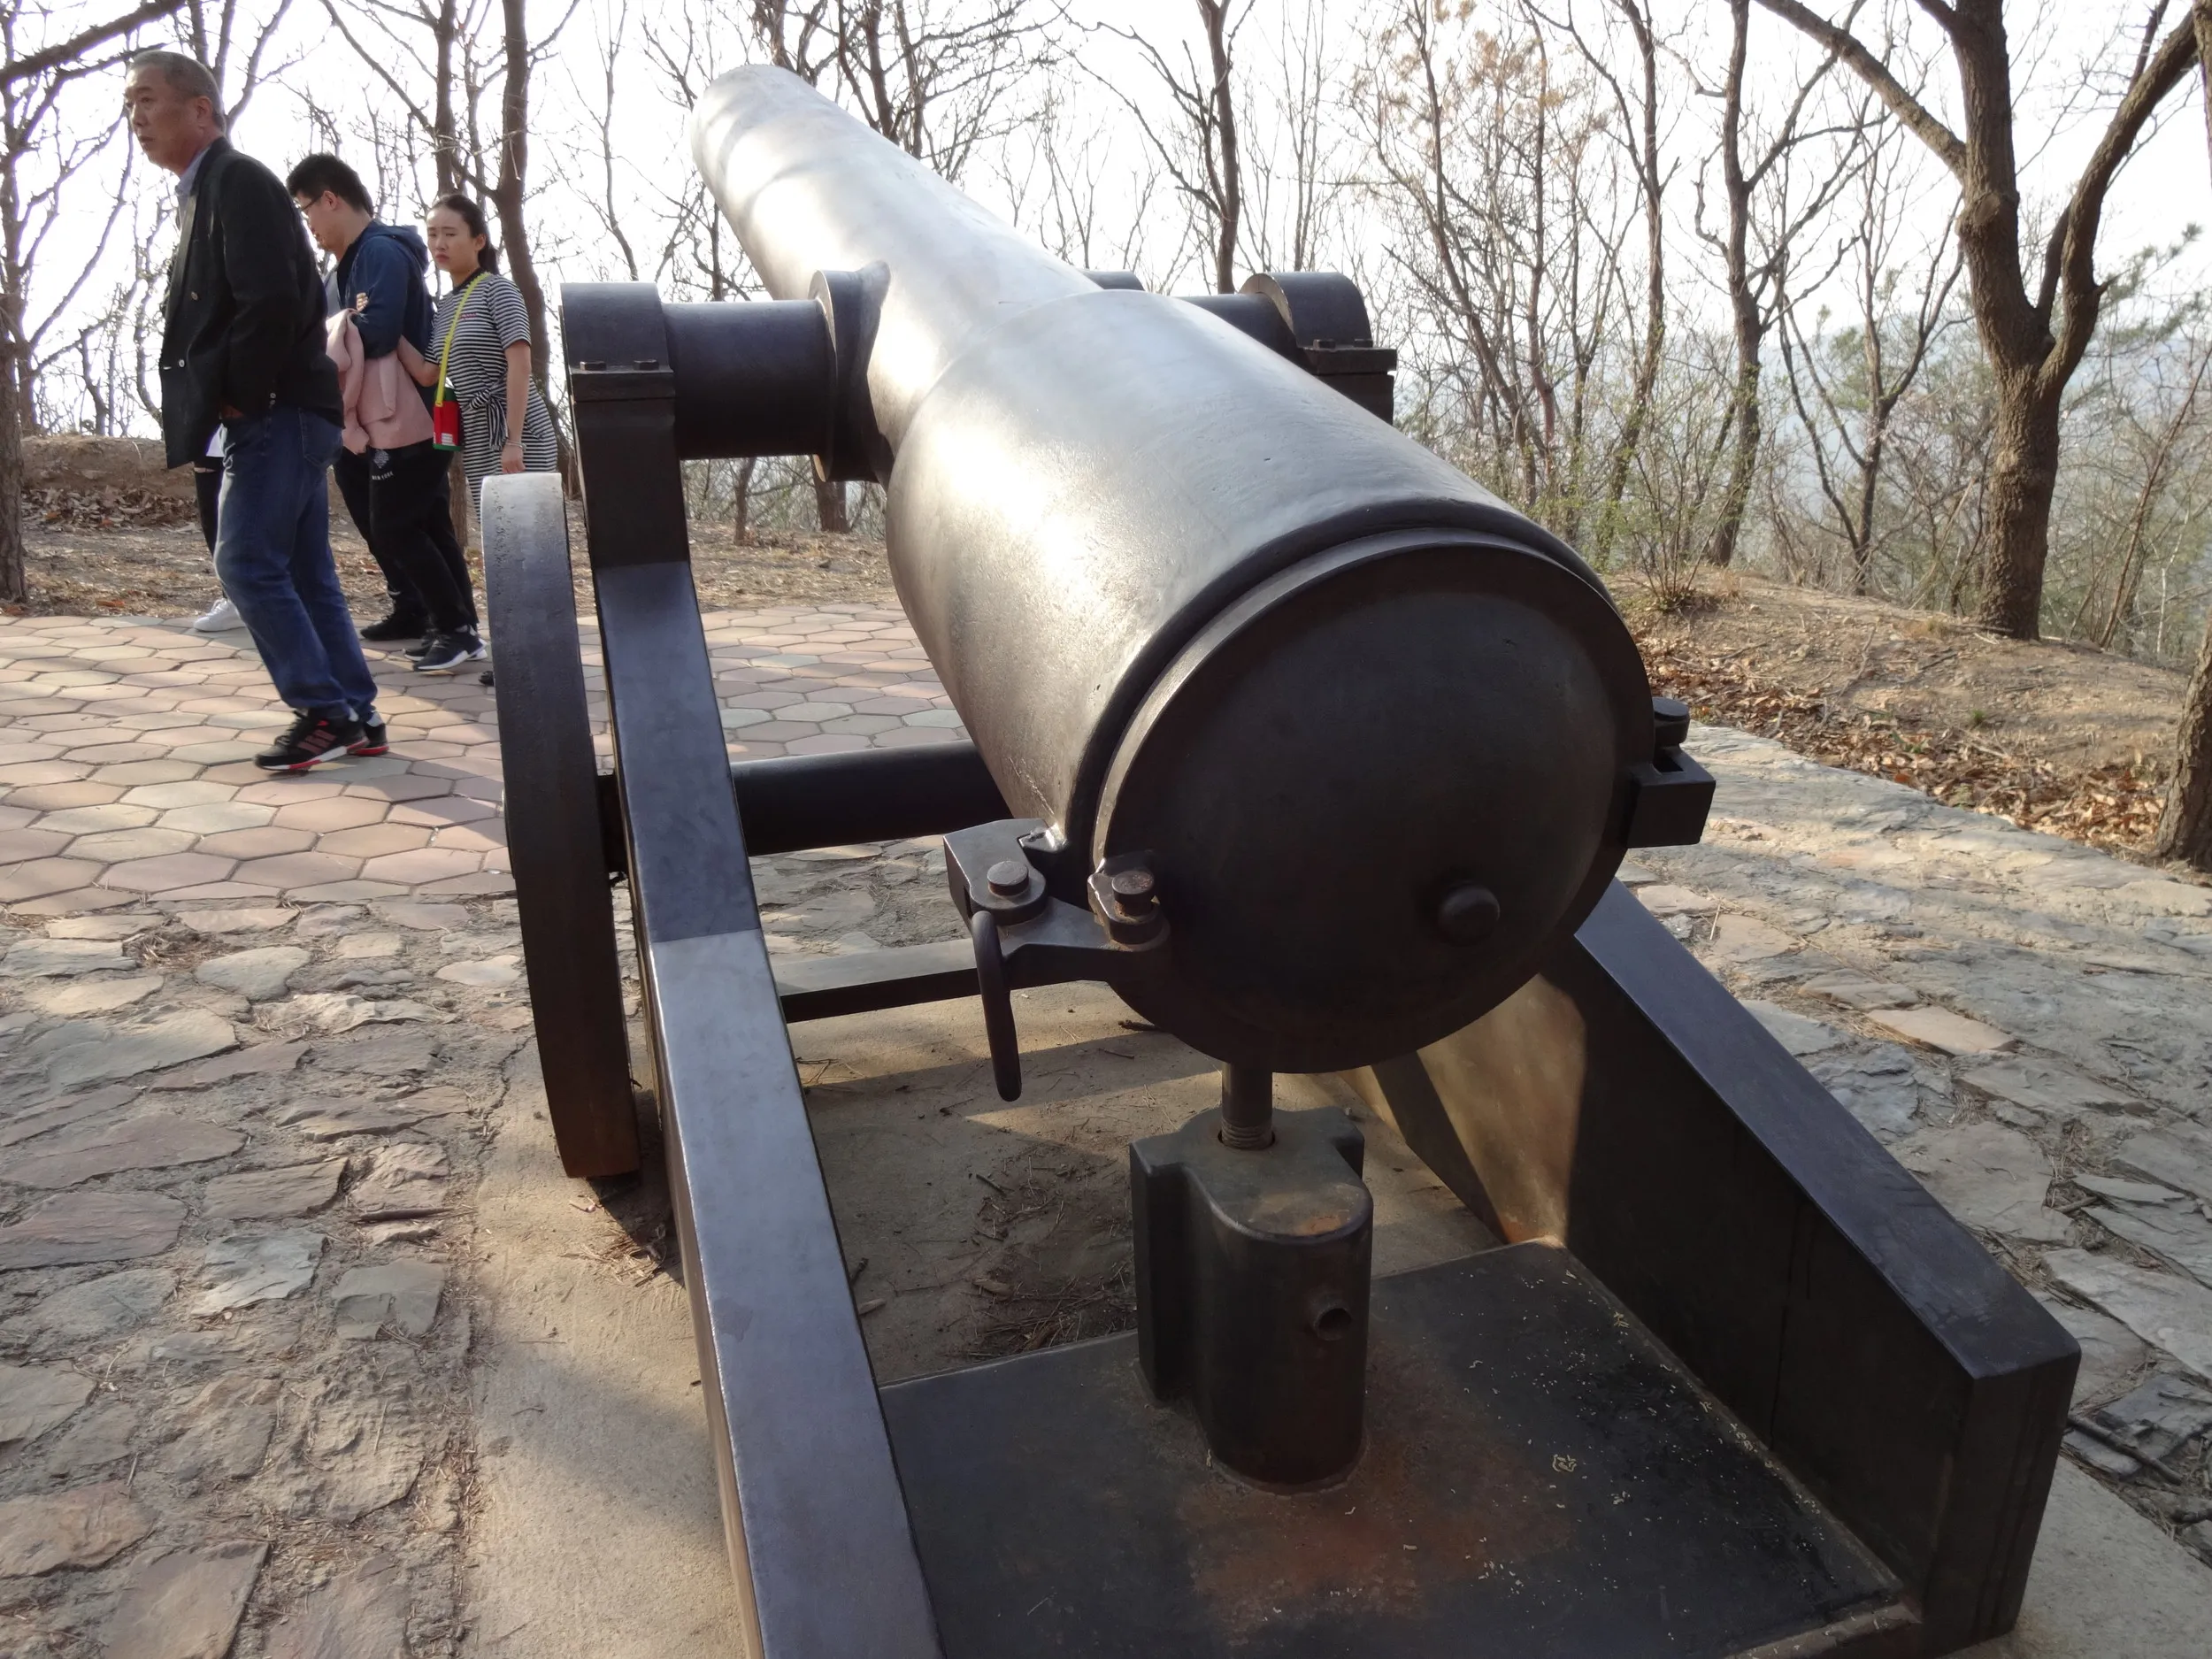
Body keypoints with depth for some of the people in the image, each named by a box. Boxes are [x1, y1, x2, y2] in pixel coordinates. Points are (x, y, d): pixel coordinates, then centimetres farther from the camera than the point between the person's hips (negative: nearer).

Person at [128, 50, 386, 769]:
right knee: (305, 574, 8)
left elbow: (272, 300, -23)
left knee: (247, 566, -9)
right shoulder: (203, 190, 19)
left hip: (277, 412, -9)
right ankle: (355, 716, 12)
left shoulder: (237, 180, -10)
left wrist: (239, 398, -14)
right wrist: (231, 401, 9)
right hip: (274, 414, 9)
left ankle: (323, 713, -4)